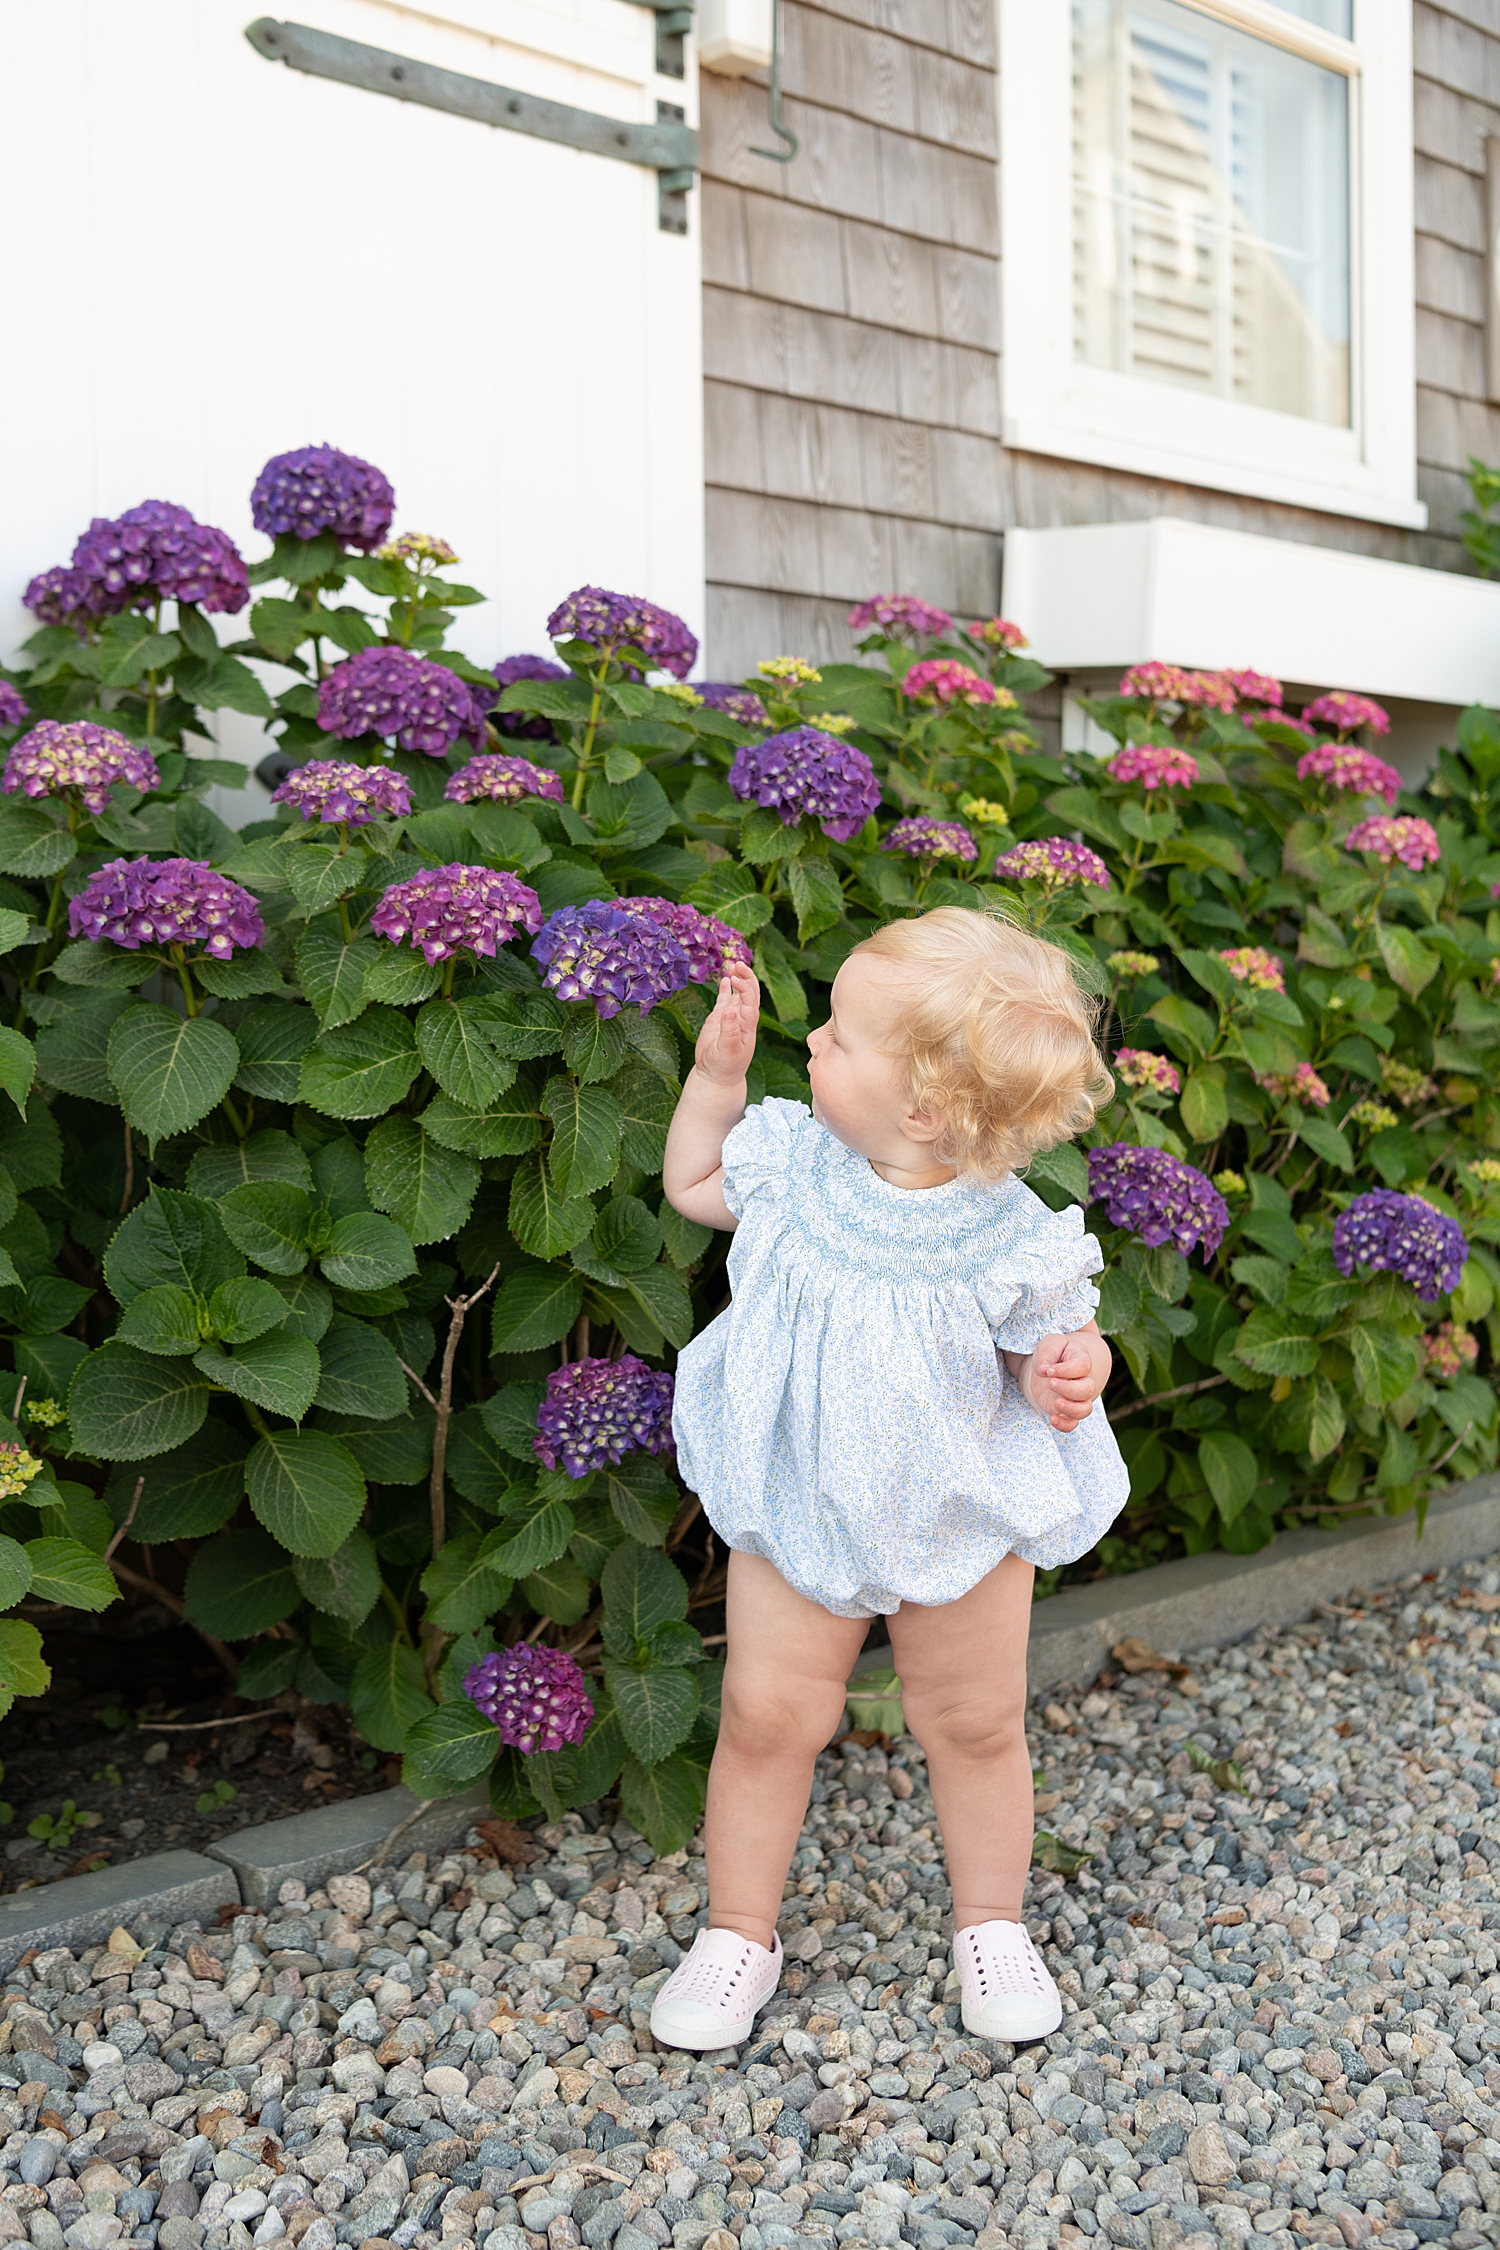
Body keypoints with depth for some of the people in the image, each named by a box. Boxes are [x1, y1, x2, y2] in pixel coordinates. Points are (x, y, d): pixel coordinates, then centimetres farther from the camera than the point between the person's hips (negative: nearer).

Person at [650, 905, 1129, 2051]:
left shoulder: (1012, 1242, -25)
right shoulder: (795, 1158, -15)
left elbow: (1055, 1345, -9)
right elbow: (692, 1186, 5)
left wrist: (1070, 1377, -32)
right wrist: (718, 1071, -6)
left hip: (959, 1520, -2)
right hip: (797, 1510, 2)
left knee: (976, 1727, 16)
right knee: (766, 1716, 7)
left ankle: (992, 1921, 41)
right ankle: (741, 1928, 29)